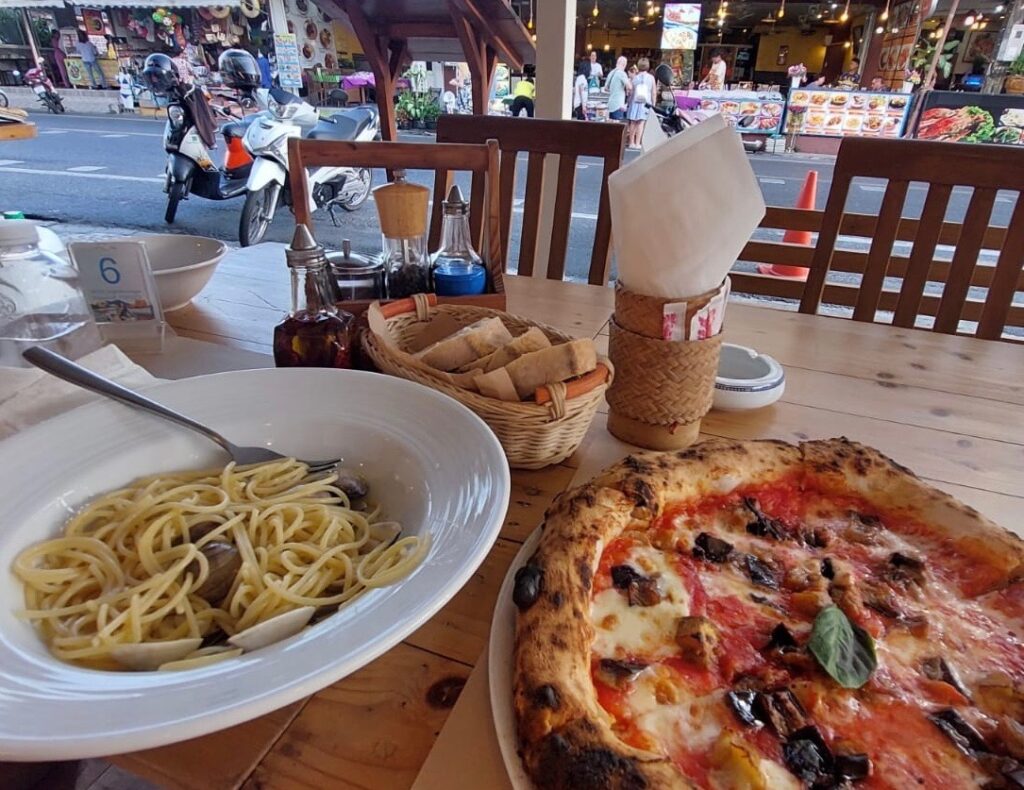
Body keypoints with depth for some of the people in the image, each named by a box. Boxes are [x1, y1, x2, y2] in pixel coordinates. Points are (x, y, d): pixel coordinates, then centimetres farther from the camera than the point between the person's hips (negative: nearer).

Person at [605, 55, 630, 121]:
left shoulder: (611, 72, 13)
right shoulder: (622, 73, -10)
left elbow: (606, 88, 22)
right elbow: (629, 87, -19)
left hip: (611, 104, 8)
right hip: (618, 106, -8)